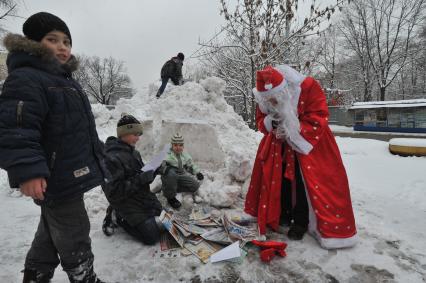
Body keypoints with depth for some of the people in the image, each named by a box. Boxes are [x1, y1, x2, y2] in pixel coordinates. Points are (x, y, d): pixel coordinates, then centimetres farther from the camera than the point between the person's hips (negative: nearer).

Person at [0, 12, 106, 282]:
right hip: (57, 178, -10)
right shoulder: (25, 79, -16)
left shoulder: (66, 80, 16)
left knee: (51, 233, 26)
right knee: (74, 238, 6)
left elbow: (82, 128, 23)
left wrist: (97, 154, 26)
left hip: (69, 175, 11)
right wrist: (27, 170, -37)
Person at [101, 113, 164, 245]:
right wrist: (139, 180, -29)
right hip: (127, 203, -8)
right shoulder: (112, 158, -22)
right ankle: (120, 217, 8)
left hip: (143, 196, 8)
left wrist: (152, 172, -8)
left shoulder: (133, 152, 3)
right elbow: (113, 192, -24)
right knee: (152, 236, -9)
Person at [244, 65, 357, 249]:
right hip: (279, 144, 5)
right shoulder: (264, 98, -12)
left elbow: (319, 117, -23)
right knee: (277, 177, 8)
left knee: (302, 181, -7)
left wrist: (294, 132, -28)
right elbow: (260, 120, -1)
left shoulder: (308, 87, -26)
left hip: (307, 143, -4)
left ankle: (301, 222, 11)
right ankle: (283, 214, 27)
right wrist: (271, 122, -24)